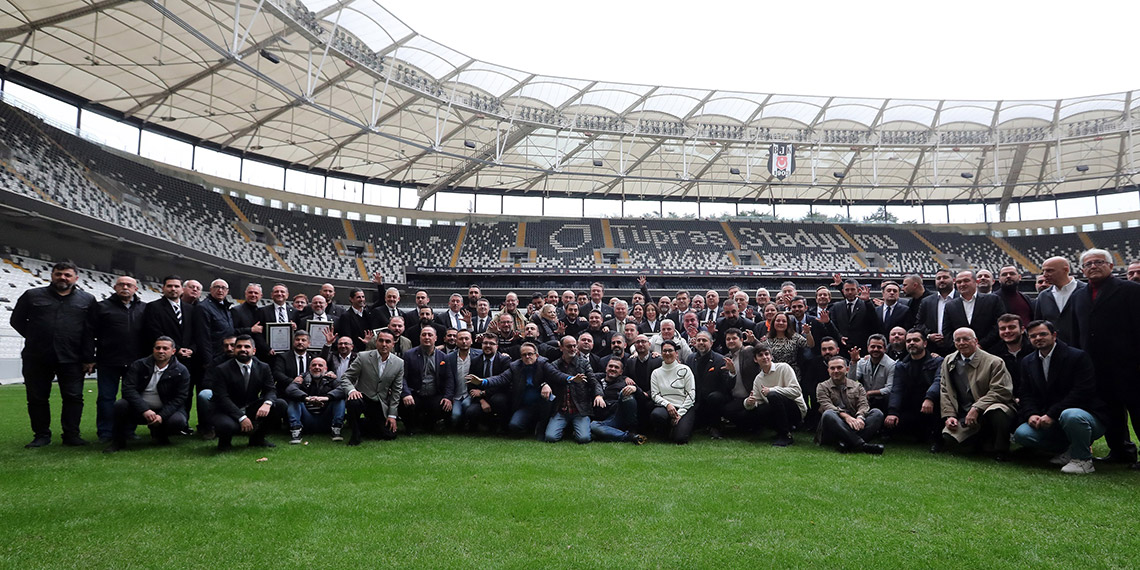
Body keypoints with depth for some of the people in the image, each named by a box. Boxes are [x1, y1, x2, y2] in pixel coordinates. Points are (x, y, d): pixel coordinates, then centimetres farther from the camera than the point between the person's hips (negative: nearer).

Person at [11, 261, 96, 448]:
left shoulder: (87, 300, 7)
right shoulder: (32, 296, 8)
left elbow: (91, 331, 4)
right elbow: (17, 320, 14)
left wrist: (89, 358, -1)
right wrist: (35, 339, 8)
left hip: (71, 360, -1)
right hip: (37, 359, 1)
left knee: (74, 397, -2)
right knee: (37, 398, 6)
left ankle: (71, 435, 6)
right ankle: (41, 435, 17)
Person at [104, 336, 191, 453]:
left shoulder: (181, 371, -5)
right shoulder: (138, 365, -2)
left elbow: (179, 398, -7)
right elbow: (128, 389, -13)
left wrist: (162, 416, -23)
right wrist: (144, 410, -28)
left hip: (165, 410, -1)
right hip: (139, 410, 1)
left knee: (178, 421, -31)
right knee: (120, 405, -28)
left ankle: (158, 433, 8)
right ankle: (118, 443, -5)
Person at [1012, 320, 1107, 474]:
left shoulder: (1078, 356, -9)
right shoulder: (1027, 362, 10)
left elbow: (1083, 392, -19)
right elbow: (1025, 394, 6)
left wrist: (1052, 415, -24)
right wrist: (1031, 414, -15)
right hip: (1049, 421, 6)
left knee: (1070, 415, -40)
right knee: (1021, 434, -17)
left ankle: (1082, 459, -13)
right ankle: (1068, 449, 6)